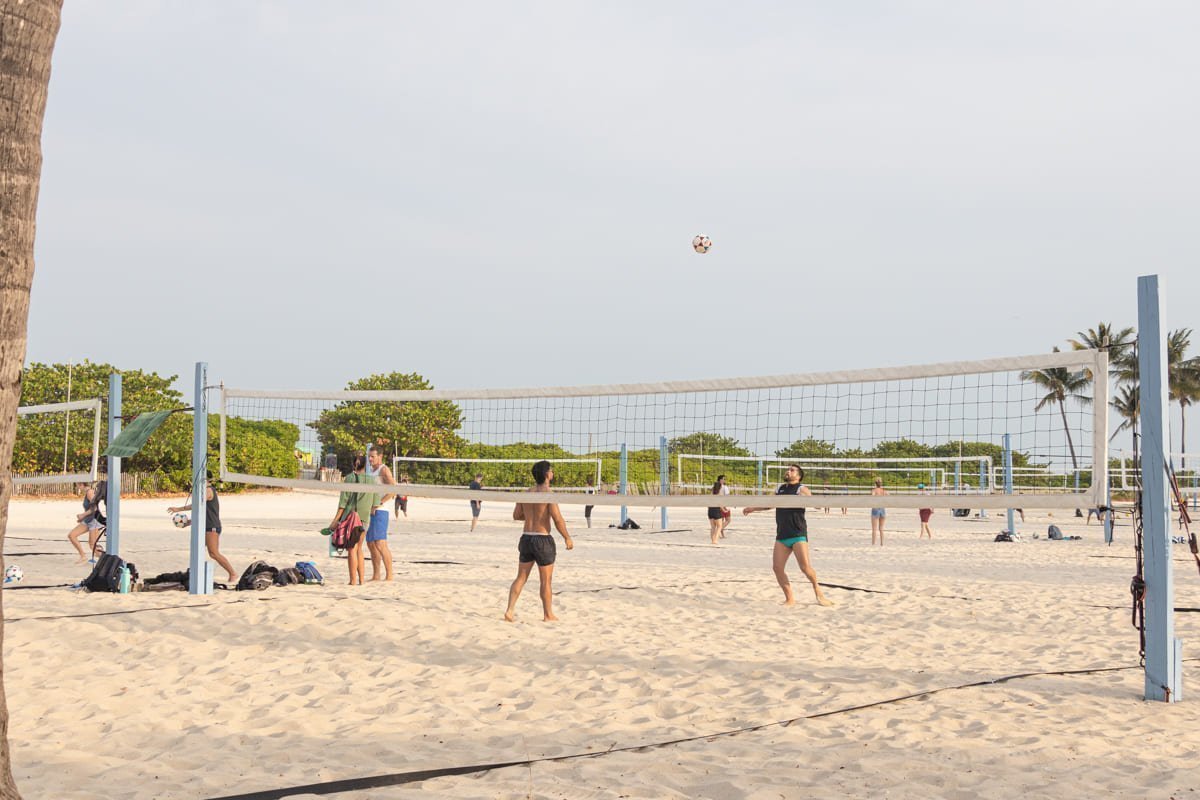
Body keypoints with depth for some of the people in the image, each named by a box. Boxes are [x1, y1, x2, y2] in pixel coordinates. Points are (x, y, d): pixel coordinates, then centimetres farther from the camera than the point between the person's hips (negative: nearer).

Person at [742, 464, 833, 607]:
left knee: (805, 566, -15)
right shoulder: (780, 489, 18)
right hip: (782, 535, 6)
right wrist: (753, 508, 34)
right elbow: (770, 504, 36)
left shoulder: (801, 489, -1)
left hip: (798, 534, -6)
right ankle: (789, 599, 4)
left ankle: (817, 590, 12)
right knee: (777, 567, -6)